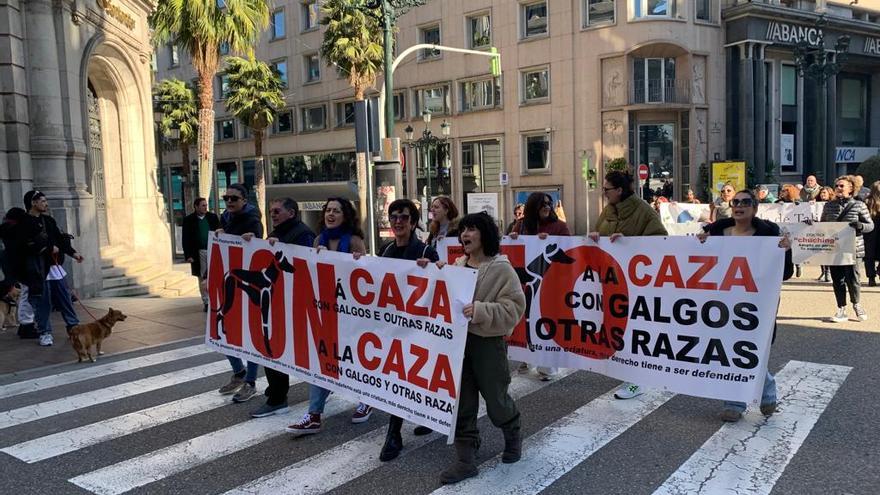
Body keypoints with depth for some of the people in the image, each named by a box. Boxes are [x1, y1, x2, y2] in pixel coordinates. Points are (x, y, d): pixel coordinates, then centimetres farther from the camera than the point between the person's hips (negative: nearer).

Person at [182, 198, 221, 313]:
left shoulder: (213, 217, 6)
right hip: (199, 252, 0)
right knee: (202, 278, 6)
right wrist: (188, 255, -6)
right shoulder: (188, 220, 2)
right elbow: (186, 239, 1)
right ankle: (206, 302, 12)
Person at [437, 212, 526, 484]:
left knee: (495, 399, 10)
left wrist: (480, 311, -30)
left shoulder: (501, 269, -11)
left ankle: (513, 436, 40)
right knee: (461, 402, 7)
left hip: (488, 343, -5)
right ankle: (465, 459, 17)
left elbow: (514, 308, -18)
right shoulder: (458, 264, 8)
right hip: (458, 339, 6)